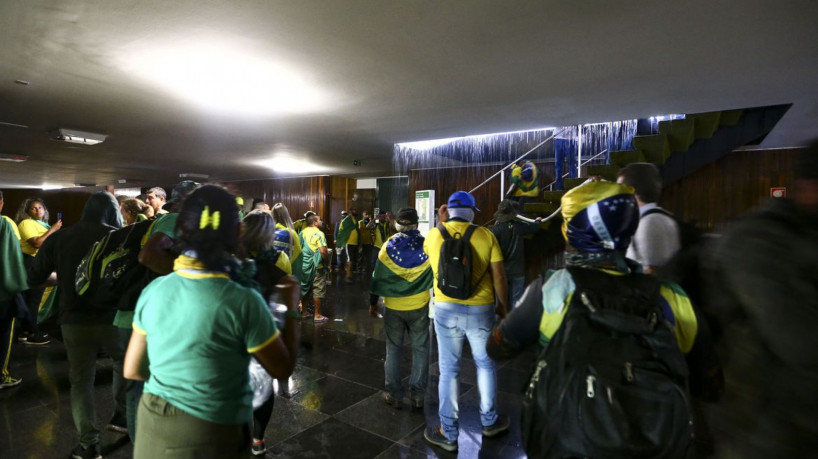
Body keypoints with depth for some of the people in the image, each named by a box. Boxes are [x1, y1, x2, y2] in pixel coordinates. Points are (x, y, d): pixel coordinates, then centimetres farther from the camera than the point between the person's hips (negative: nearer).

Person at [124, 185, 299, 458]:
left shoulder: (153, 290, -9)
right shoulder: (244, 302, -24)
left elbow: (132, 370, 3)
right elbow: (283, 369, -10)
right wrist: (291, 308, -2)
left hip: (152, 423, 4)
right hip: (211, 434, -4)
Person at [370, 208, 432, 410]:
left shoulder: (388, 247, -9)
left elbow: (378, 276, -3)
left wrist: (373, 301, 12)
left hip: (393, 306, 0)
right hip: (419, 306, 0)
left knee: (394, 349, 13)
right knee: (420, 349, 11)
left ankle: (394, 394, 20)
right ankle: (417, 395, 17)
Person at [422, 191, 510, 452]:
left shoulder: (433, 234, -1)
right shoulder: (485, 235, -5)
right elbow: (499, 275, -4)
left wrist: (441, 224, 20)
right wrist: (503, 305, 10)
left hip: (446, 309, 0)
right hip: (481, 309, 0)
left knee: (449, 369, 10)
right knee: (485, 364, 20)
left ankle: (448, 434, 22)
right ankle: (489, 421, 38)